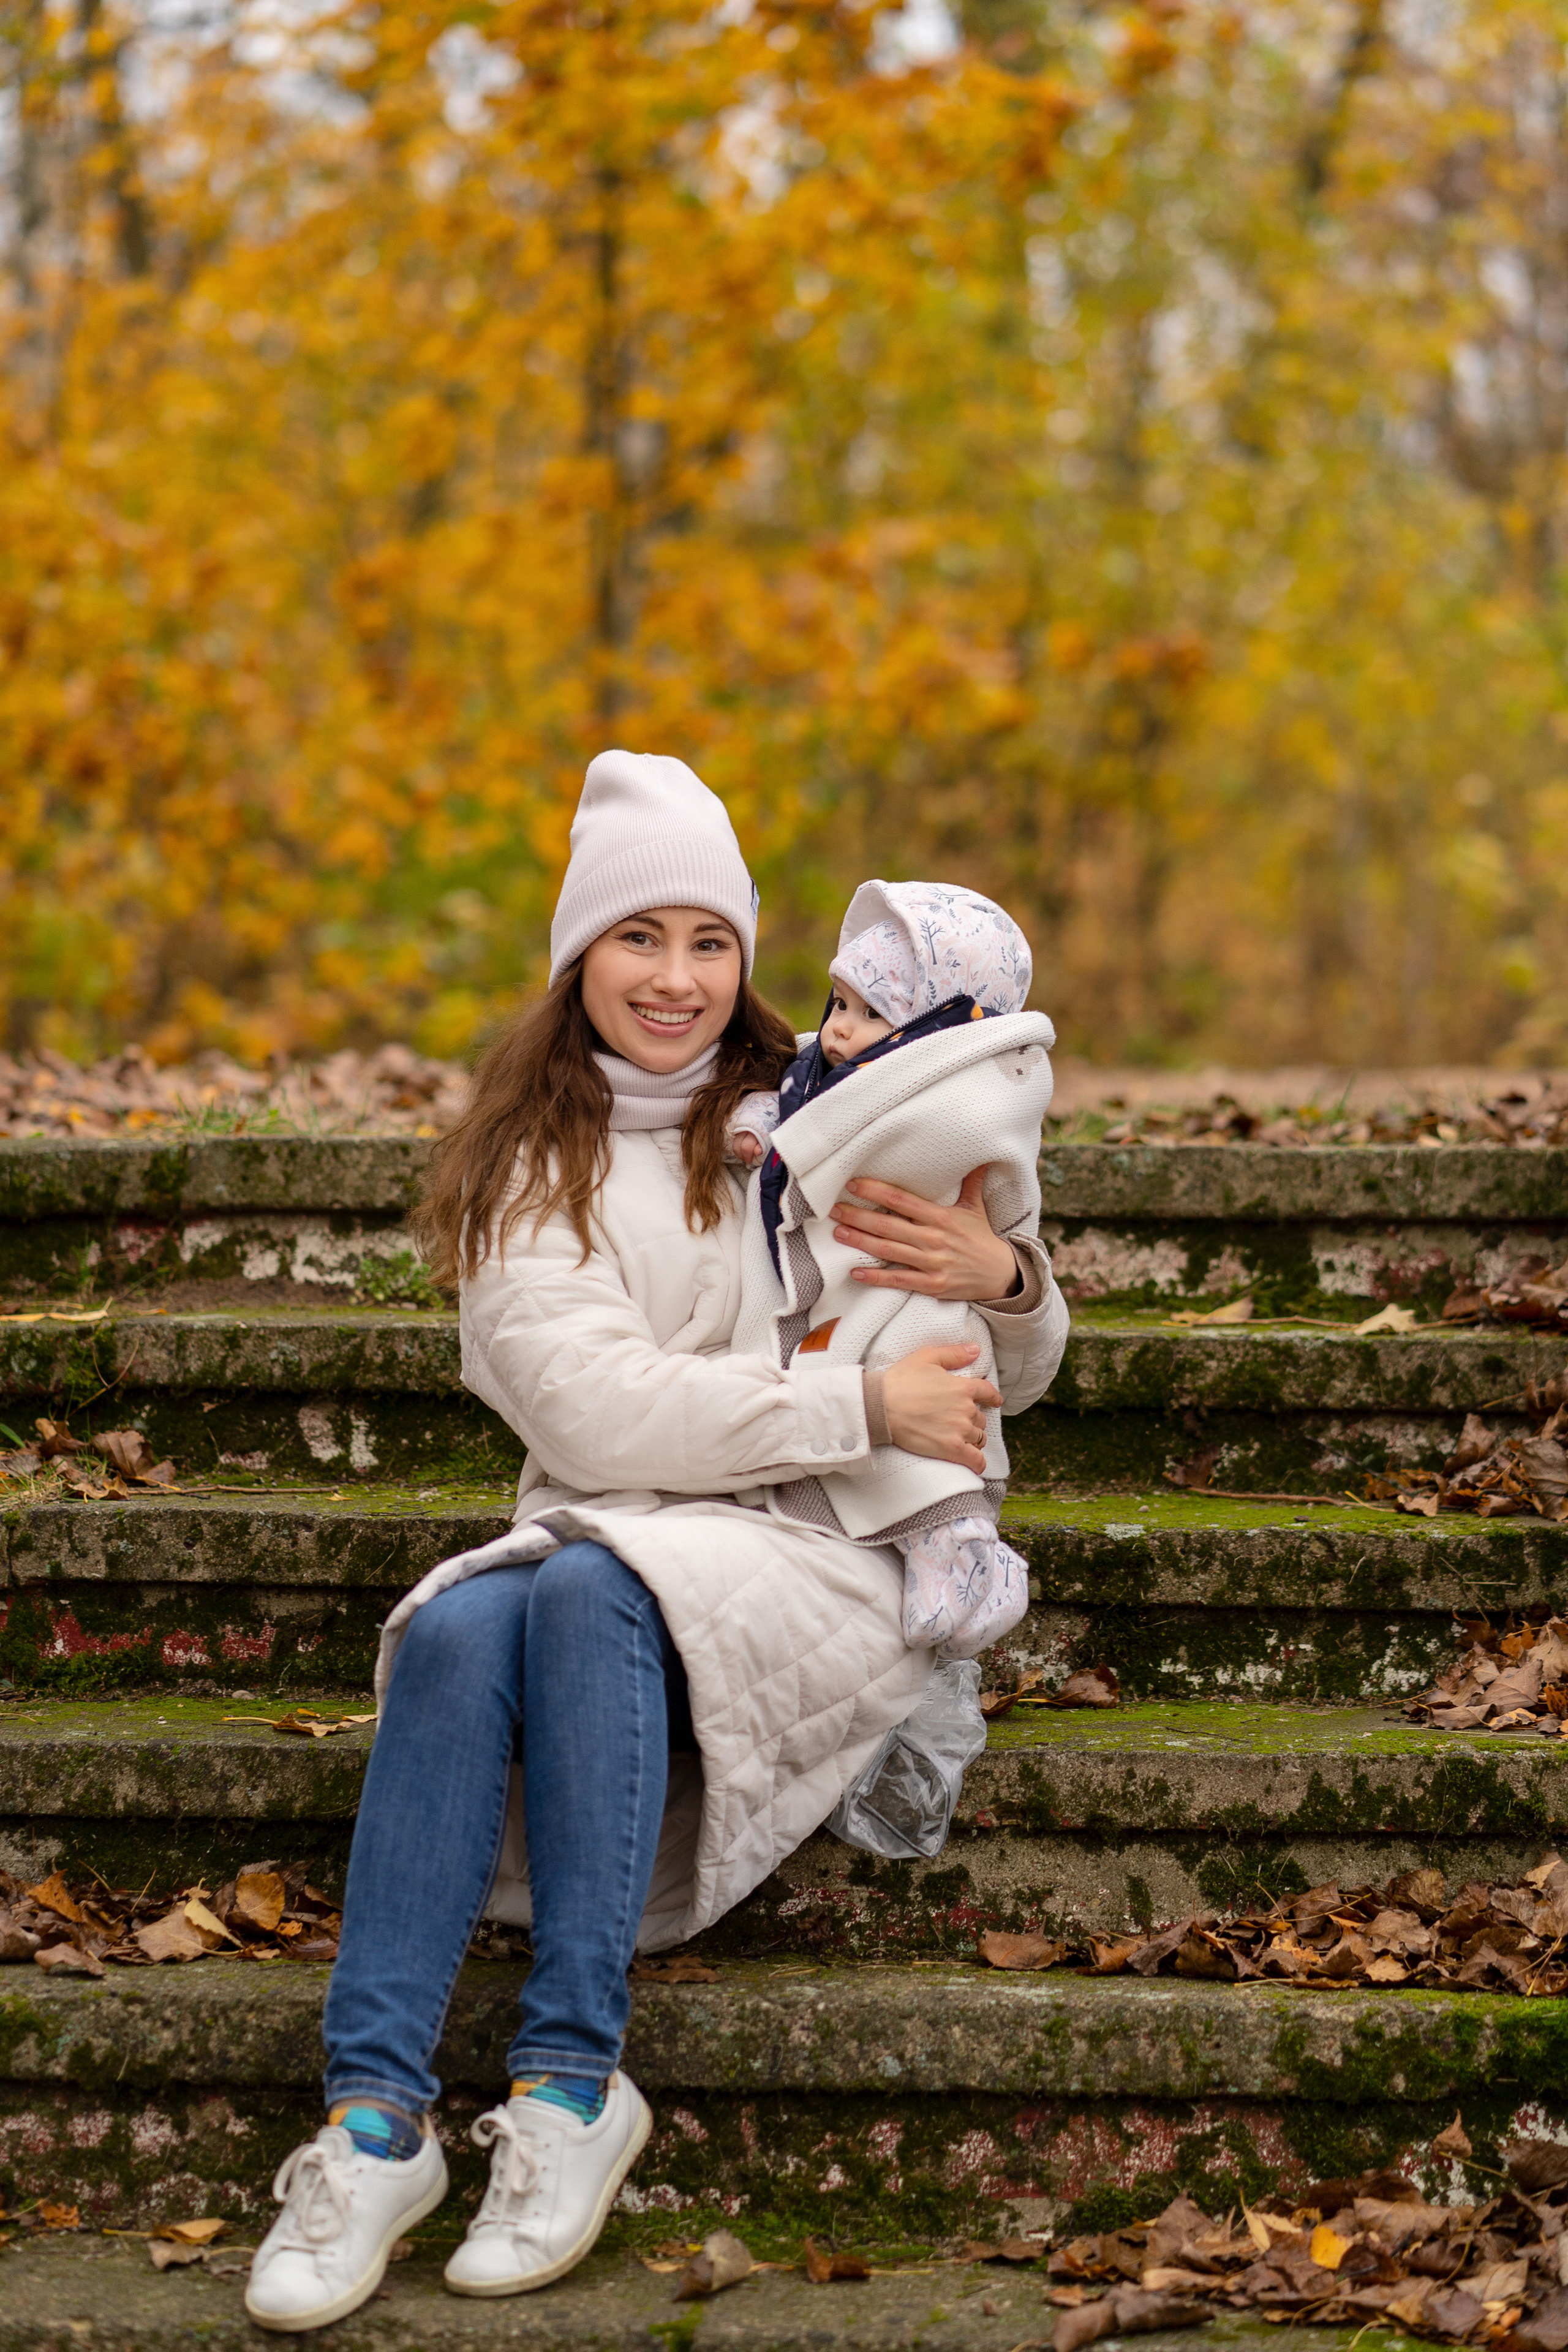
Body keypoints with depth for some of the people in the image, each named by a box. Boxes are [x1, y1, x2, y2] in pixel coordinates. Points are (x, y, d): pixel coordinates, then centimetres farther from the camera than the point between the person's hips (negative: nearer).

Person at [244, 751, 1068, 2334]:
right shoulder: (531, 1165, 8)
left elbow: (1008, 1383, 14)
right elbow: (589, 1411, -9)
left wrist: (1004, 1278, -10)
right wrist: (858, 1408, -15)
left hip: (811, 1565, -2)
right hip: (604, 1540, 2)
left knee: (589, 1592, -33)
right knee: (458, 1628, -31)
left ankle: (572, 2077, -31)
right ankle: (373, 2116, -33)